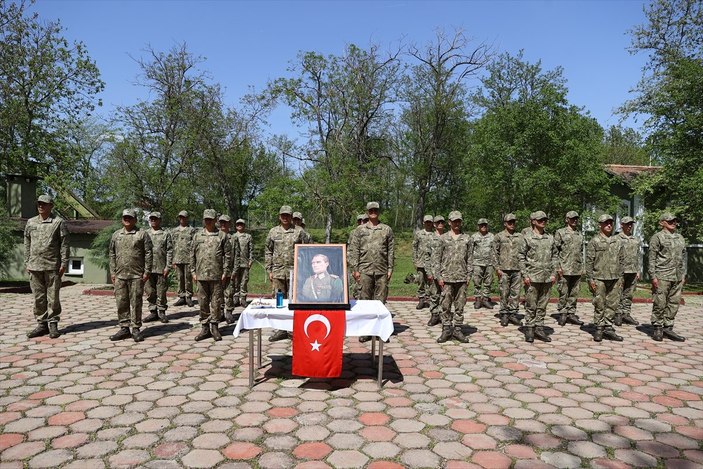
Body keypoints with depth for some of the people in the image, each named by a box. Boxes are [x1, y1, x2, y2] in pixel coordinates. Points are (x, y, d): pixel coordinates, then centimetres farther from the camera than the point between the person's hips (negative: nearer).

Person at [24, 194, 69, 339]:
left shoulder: (59, 222, -1)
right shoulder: (30, 222, 12)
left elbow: (64, 244, -3)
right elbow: (27, 244, 16)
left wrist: (64, 263, -8)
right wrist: (27, 263, 10)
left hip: (53, 266, -4)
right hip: (34, 266, 4)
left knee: (53, 297, 1)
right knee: (38, 297, 8)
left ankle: (53, 324, 9)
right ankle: (41, 324, 16)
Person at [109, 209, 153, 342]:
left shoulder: (142, 234, 0)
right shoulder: (116, 235, 13)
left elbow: (148, 254, -3)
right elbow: (112, 255, 15)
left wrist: (147, 271, -8)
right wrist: (112, 272, 8)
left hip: (137, 275, -4)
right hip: (120, 275, 4)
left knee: (136, 302, 1)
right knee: (121, 302, 7)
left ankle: (136, 329, 9)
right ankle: (124, 328, 16)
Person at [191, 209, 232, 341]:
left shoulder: (222, 236, 2)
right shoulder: (197, 235, 9)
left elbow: (228, 255, 0)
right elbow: (192, 255, 11)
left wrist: (225, 272, -6)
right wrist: (193, 271, 4)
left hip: (217, 275, -2)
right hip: (201, 275, 2)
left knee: (216, 302, 3)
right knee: (203, 302, 7)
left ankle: (214, 327, 15)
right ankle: (205, 328, 17)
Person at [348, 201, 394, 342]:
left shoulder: (387, 229, 10)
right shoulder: (360, 230, 7)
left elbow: (391, 251, 9)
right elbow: (353, 251, 4)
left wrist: (390, 269, 2)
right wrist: (354, 269, -4)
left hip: (382, 271, 1)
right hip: (365, 270, -1)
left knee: (380, 301, 4)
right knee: (365, 300, 1)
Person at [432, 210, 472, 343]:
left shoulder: (467, 238, 8)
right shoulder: (443, 238, 2)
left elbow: (469, 259, 9)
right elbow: (436, 258, 2)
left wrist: (469, 276, 3)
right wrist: (438, 276, -5)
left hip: (462, 278, 2)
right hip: (447, 277, -1)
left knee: (460, 305, 6)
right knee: (446, 305, 2)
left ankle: (457, 330, 16)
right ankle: (446, 330, 12)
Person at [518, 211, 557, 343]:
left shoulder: (550, 238, 11)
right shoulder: (527, 238, -2)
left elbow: (554, 256, 15)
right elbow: (521, 257, -4)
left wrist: (554, 273, 6)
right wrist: (525, 275, -10)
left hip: (547, 278, 4)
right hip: (532, 277, -4)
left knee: (543, 305, 9)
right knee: (531, 305, 0)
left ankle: (539, 328, 18)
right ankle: (529, 330, 9)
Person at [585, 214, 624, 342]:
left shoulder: (617, 242, 12)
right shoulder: (594, 241, -3)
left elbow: (620, 260, 17)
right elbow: (589, 261, -6)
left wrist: (619, 276, 11)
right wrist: (590, 279, -10)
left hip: (614, 279, 5)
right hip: (599, 278, -4)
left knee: (612, 304, 6)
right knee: (599, 305, 1)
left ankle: (608, 328, 15)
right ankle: (599, 329, 10)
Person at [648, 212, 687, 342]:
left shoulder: (680, 238, 17)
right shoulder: (657, 237, -4)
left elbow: (683, 258, 20)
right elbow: (651, 259, -7)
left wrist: (683, 275, 15)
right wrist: (653, 276, -13)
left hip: (677, 278, 6)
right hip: (662, 277, -6)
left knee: (674, 304, 8)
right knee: (659, 304, -2)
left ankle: (668, 328, 16)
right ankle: (658, 329, 7)